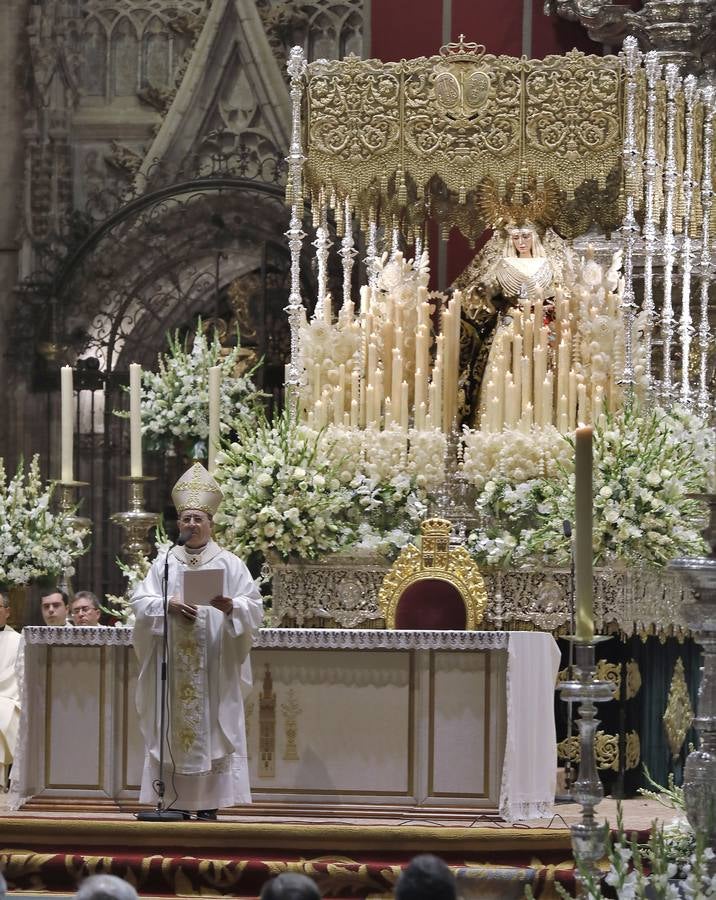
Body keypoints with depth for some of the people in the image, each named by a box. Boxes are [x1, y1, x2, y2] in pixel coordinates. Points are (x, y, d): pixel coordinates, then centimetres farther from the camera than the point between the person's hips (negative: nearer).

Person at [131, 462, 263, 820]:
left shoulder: (229, 564, 6)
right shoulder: (164, 563, 11)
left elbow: (253, 606, -1)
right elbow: (140, 602, 3)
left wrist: (231, 607, -22)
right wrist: (169, 605, -15)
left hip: (214, 666, -2)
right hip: (172, 666, 2)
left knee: (211, 728, -5)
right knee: (173, 726, -1)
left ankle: (209, 802, -5)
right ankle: (175, 799, 1)